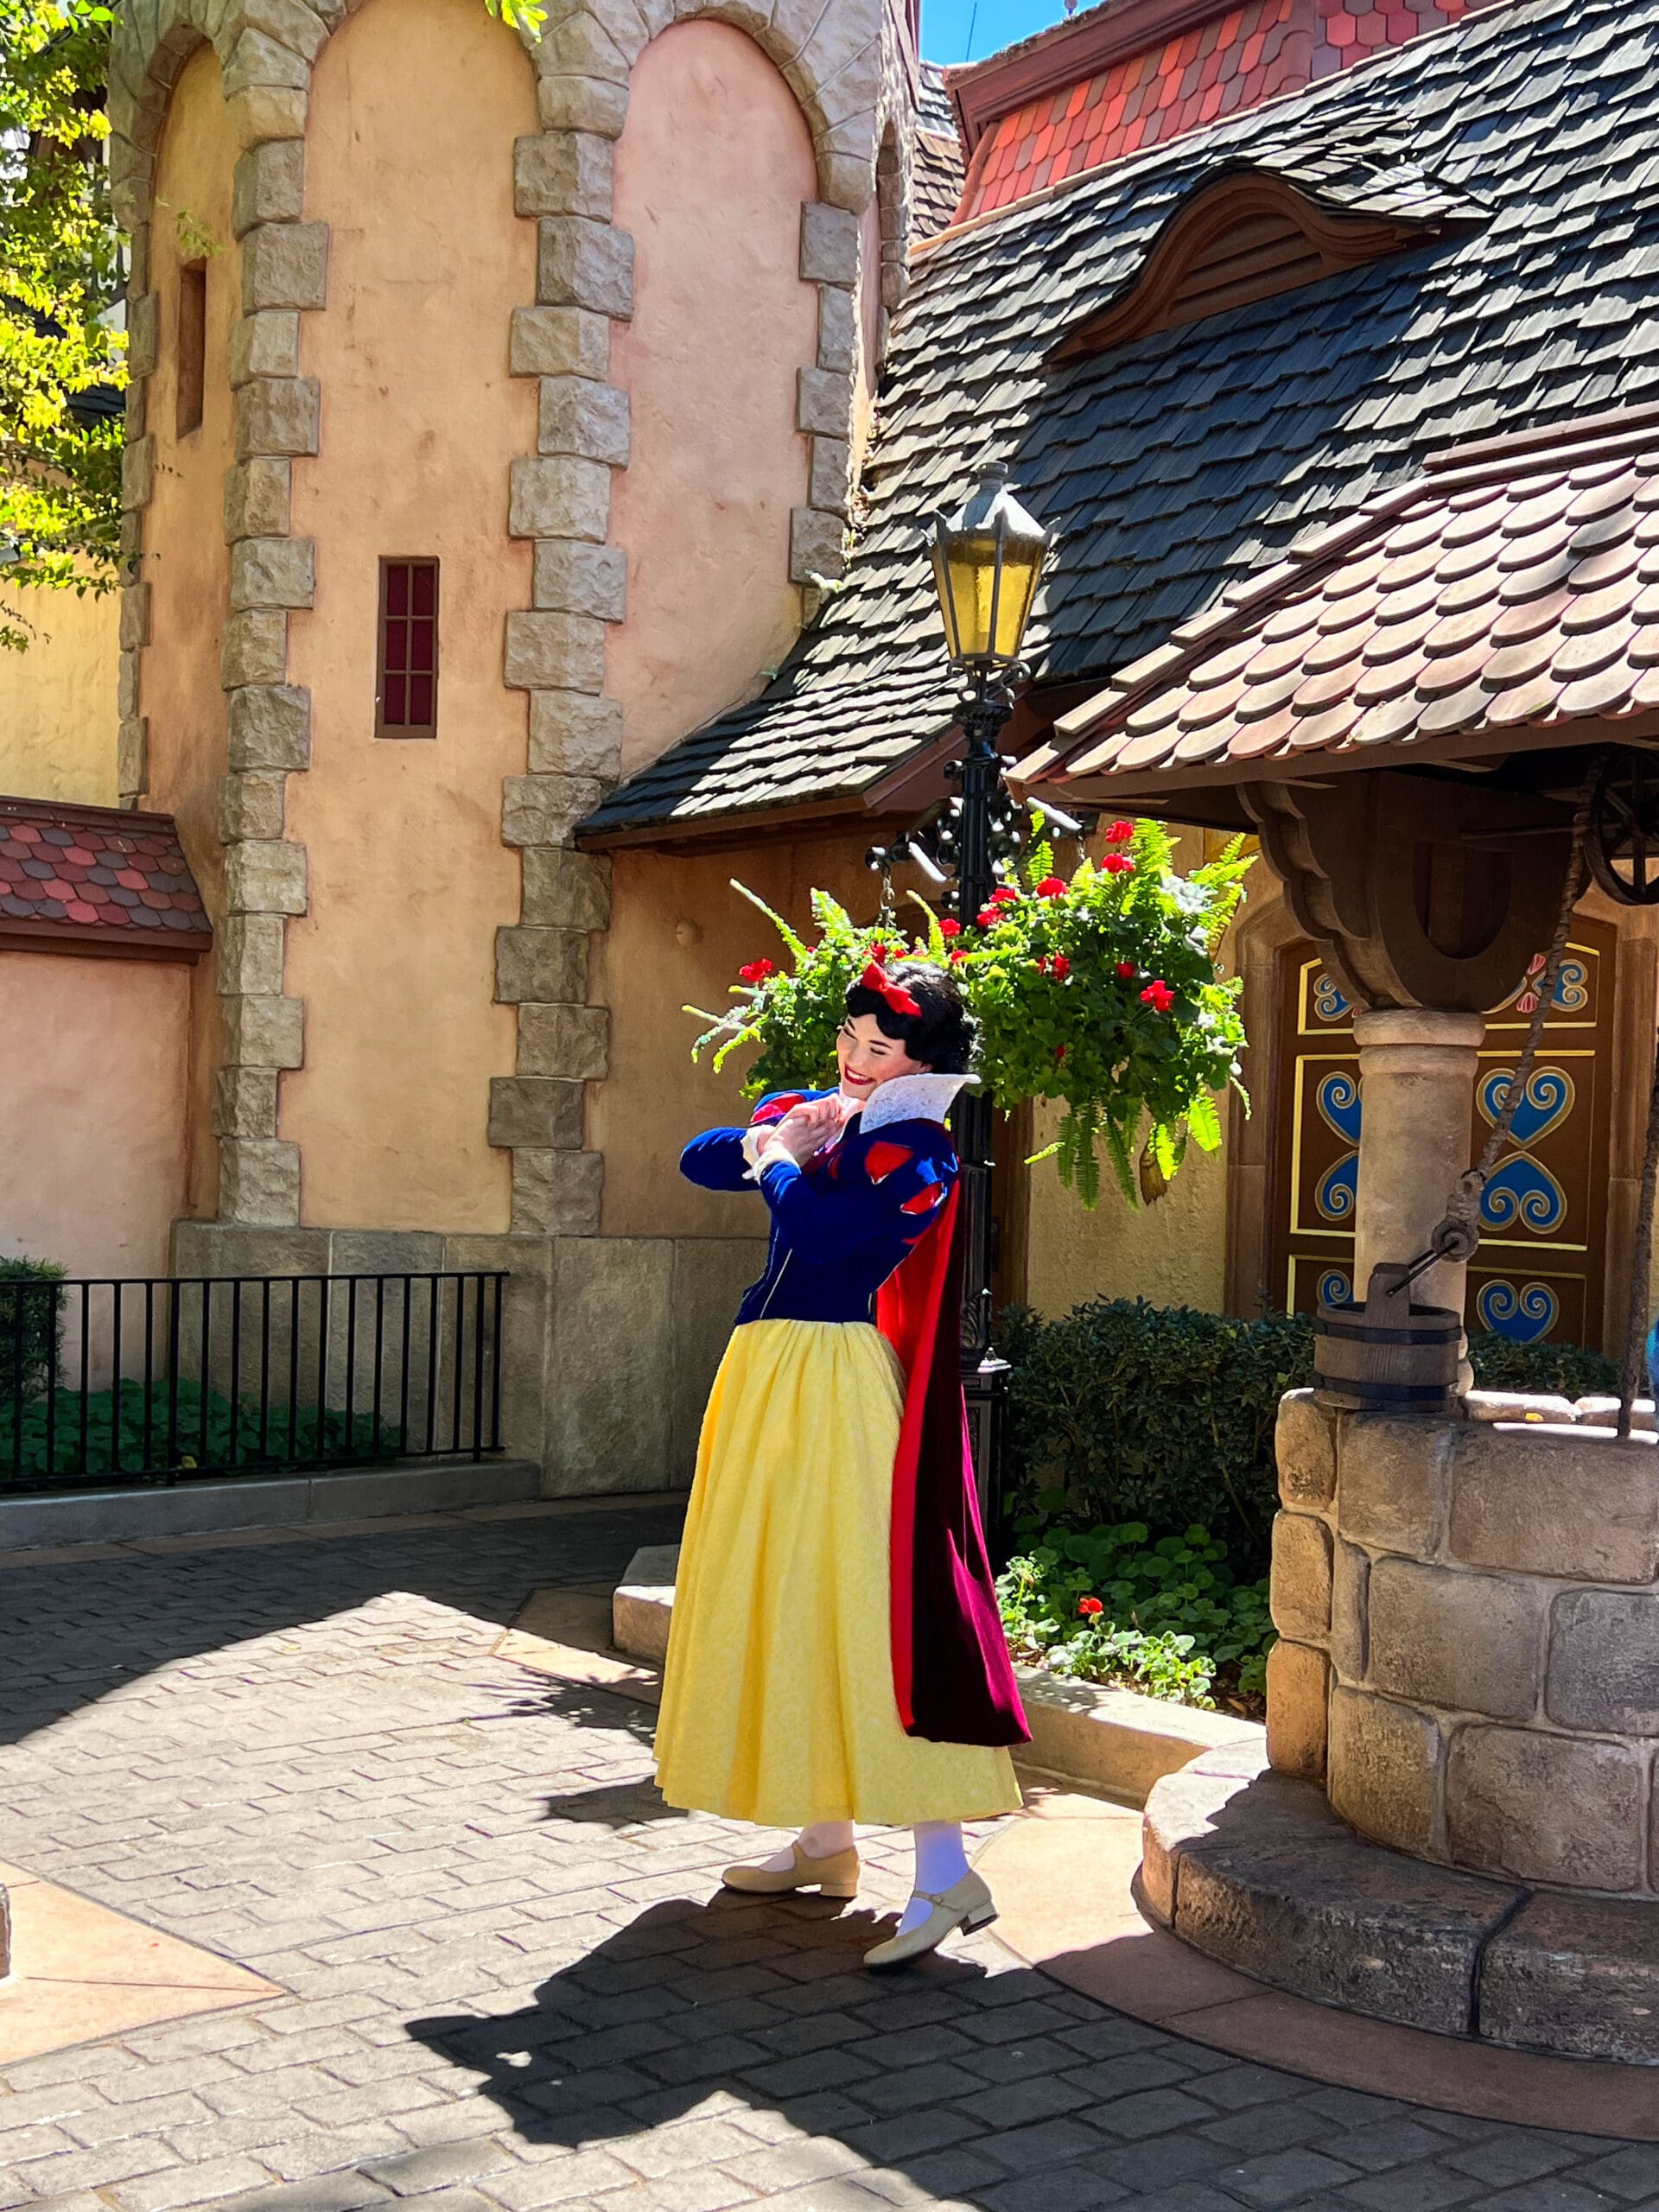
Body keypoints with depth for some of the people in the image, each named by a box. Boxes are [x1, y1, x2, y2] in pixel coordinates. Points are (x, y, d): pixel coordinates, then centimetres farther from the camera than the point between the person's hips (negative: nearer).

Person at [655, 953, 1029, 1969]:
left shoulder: (917, 1149, -10)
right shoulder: (814, 1110, 13)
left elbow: (817, 1226, -23)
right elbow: (698, 1159, 16)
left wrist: (778, 1159, -4)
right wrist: (771, 1139, -2)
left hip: (844, 1386, -9)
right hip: (769, 1375, 9)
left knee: (865, 1601, -12)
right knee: (780, 1601, 14)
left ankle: (946, 1874, -8)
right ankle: (825, 1840, 26)